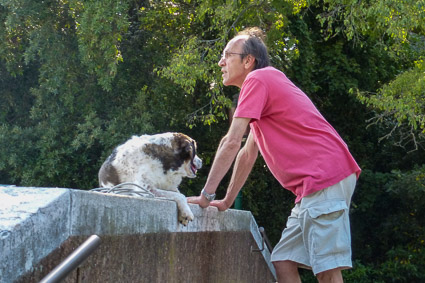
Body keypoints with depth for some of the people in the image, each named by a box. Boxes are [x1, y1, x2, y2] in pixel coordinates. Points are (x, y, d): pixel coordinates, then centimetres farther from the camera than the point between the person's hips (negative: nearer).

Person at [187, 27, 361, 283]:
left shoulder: (257, 79, -4)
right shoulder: (268, 82, 27)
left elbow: (231, 142, -11)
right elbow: (248, 154, 27)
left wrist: (206, 195, -7)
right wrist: (226, 202, 26)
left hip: (326, 175, -10)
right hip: (313, 185, 10)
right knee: (283, 262, 8)